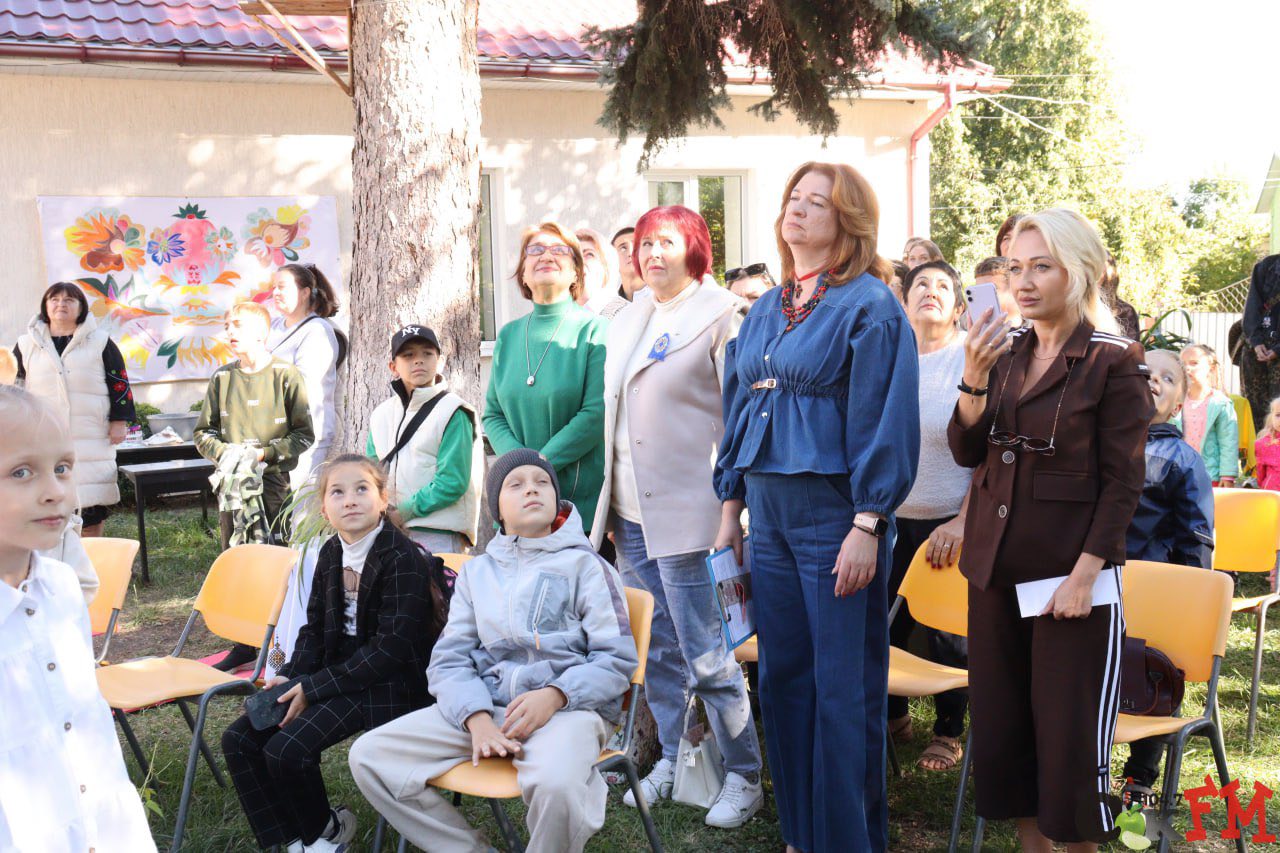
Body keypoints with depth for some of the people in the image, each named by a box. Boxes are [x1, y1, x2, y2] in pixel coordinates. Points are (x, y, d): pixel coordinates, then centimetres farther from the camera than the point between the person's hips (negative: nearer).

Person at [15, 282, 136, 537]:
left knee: (92, 511, 1)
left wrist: (119, 422, -1)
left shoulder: (99, 341, 5)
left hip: (92, 440, -1)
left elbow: (119, 382, 5)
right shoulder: (27, 345, 9)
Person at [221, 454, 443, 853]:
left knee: (287, 751, -22)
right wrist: (291, 675, -4)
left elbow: (392, 647, -21)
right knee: (239, 739, -1)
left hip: (387, 682, -8)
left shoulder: (404, 559, -18)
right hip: (335, 668, 8)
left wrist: (313, 688, -19)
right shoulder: (331, 553, 7)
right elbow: (315, 628, 16)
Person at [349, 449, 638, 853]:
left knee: (556, 783, -39)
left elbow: (618, 660, 1)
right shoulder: (477, 571, 18)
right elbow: (449, 660, 10)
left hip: (568, 705, -4)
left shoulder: (583, 565, 6)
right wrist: (477, 718, -11)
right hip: (486, 704, 5)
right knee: (369, 755, -12)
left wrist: (555, 695, -17)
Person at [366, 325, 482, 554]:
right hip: (389, 533, 5)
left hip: (438, 535, -5)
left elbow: (452, 482, -12)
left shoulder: (453, 413, -5)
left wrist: (404, 513, -14)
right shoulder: (381, 415, 14)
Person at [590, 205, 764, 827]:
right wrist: (610, 500, 17)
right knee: (656, 648, 13)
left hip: (686, 510, -7)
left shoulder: (720, 314, -5)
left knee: (705, 653, -4)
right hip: (630, 509, 7)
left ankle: (744, 777, 9)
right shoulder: (628, 320, 17)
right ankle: (669, 762, 25)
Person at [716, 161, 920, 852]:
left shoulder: (869, 305, -6)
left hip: (834, 510, -7)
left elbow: (886, 419, -12)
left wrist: (867, 525, -17)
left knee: (843, 687, 0)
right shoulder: (765, 310, 14)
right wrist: (730, 507, 15)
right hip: (771, 512, 7)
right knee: (782, 676, 12)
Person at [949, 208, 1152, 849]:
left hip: (1071, 573, -5)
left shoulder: (1114, 361, -8)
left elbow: (1123, 482, -10)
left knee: (1070, 731, 1)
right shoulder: (1005, 351, 7)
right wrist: (974, 377, -14)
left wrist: (1084, 575, -17)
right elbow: (966, 451, 2)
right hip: (995, 566, 6)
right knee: (998, 721, 12)